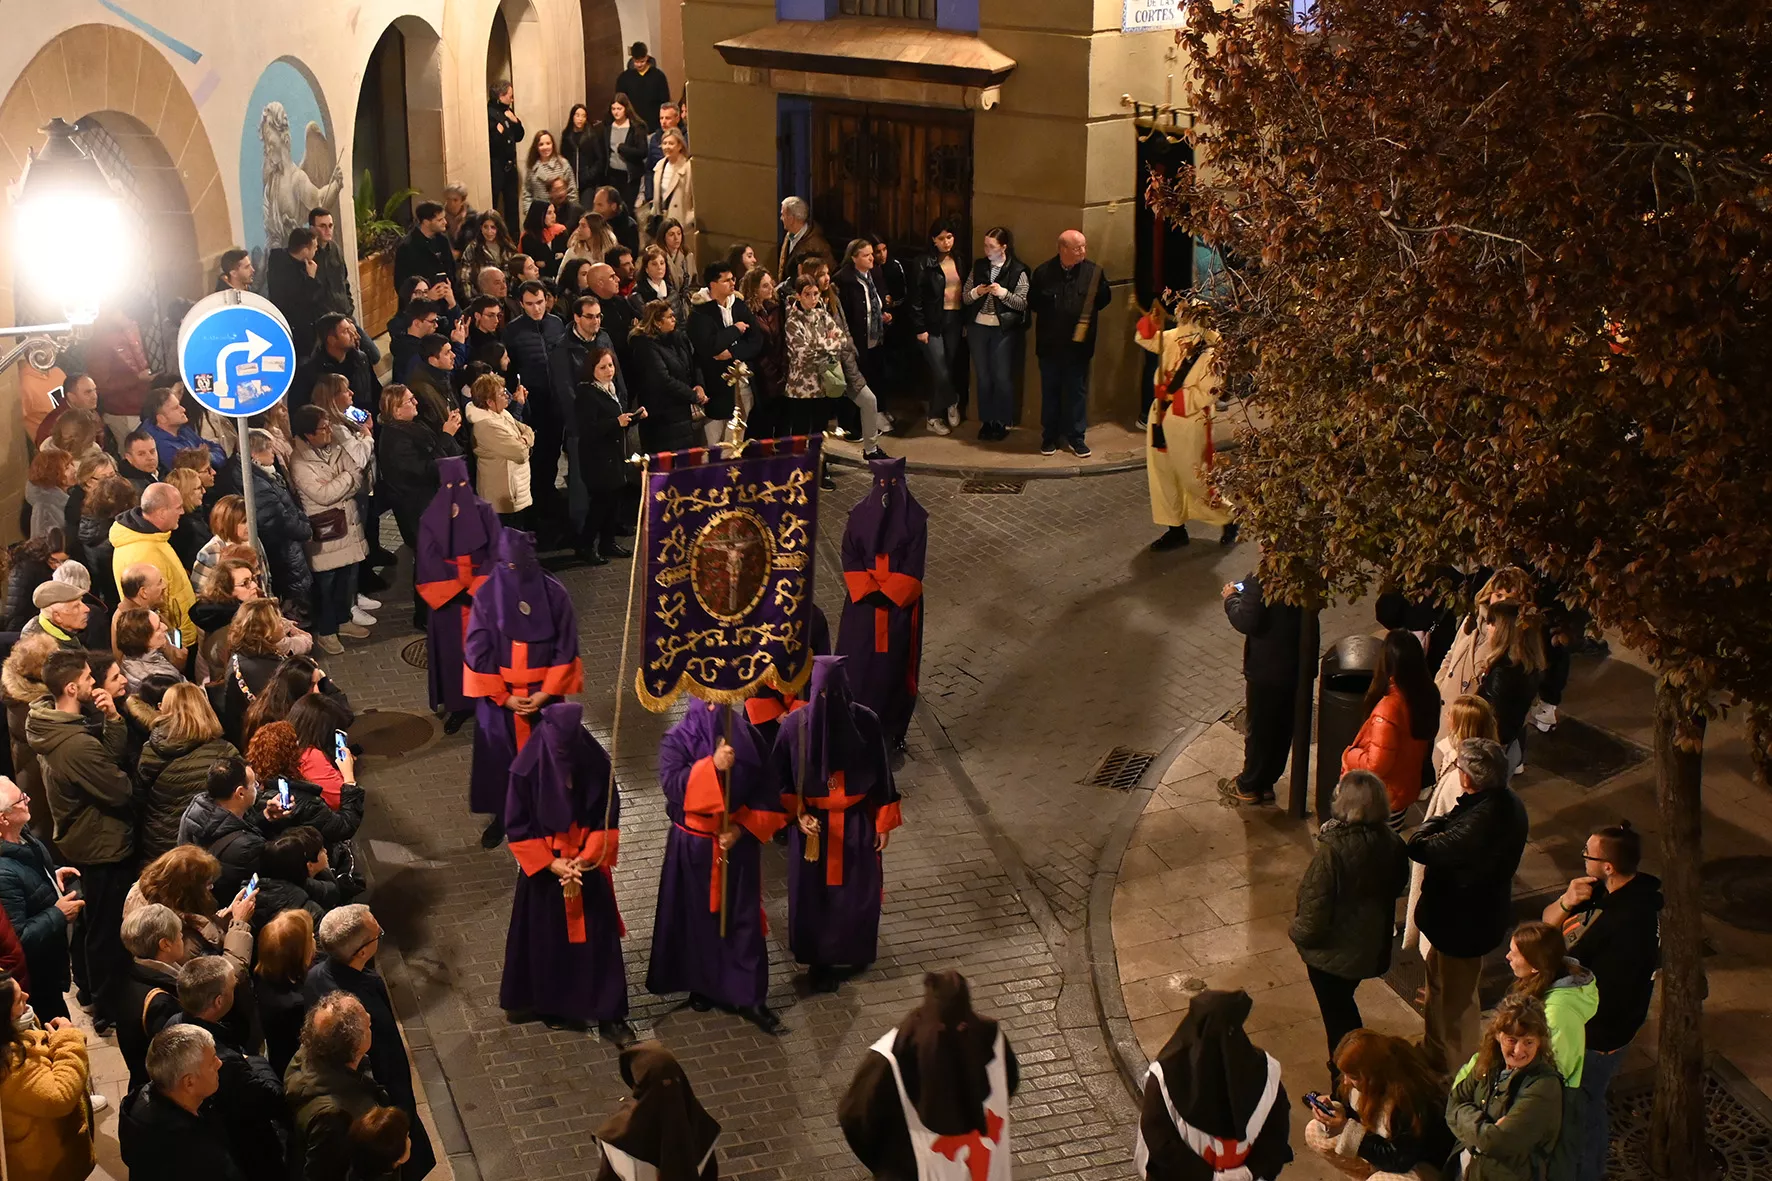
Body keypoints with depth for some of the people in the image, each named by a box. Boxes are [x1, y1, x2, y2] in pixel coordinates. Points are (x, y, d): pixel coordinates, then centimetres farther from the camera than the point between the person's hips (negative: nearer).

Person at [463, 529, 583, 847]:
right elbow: (477, 654, -9)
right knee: (498, 757, 11)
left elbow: (565, 649, -6)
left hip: (543, 695, 0)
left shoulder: (554, 594, -11)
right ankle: (500, 818, 30)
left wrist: (546, 693, -11)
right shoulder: (487, 597, -13)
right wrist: (504, 697, -11)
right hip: (499, 696, 0)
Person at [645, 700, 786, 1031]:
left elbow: (767, 791, -2)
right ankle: (701, 985, 32)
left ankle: (749, 996, 13)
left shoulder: (747, 735, -5)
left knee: (743, 918, 5)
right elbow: (671, 783, -27)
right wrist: (712, 765, -39)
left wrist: (742, 827, -14)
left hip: (739, 842, 1)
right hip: (693, 847, -1)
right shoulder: (678, 739, -10)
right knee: (698, 917, 12)